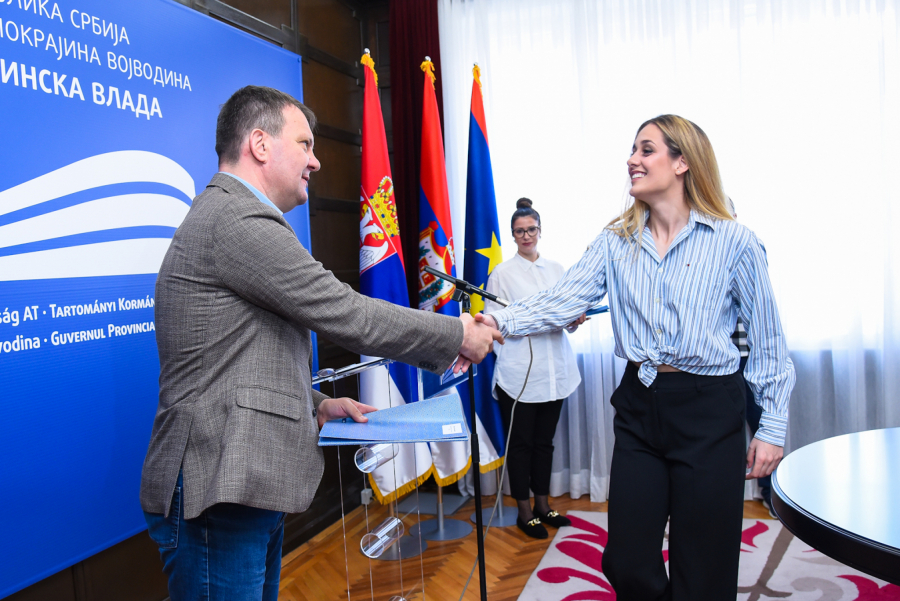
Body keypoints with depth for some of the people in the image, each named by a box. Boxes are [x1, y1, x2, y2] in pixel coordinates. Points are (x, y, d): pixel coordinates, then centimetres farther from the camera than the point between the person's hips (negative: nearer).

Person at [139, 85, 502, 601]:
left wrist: (315, 406, 13)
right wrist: (457, 335, -6)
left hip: (247, 487, 10)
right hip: (217, 491, -10)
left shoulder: (226, 215, 18)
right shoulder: (238, 219, -16)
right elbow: (348, 316, -18)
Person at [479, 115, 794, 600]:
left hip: (709, 412, -3)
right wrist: (500, 323, -23)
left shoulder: (733, 241, -4)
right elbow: (562, 302, -7)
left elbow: (767, 341, 0)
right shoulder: (616, 242, 4)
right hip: (639, 406, 3)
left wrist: (772, 426, -2)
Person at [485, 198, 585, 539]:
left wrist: (575, 318, -8)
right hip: (518, 372, -4)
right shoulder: (502, 273, 0)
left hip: (555, 370, 4)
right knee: (520, 443, 4)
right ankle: (525, 512, 16)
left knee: (544, 441, 14)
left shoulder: (556, 270, 12)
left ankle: (543, 505, 27)